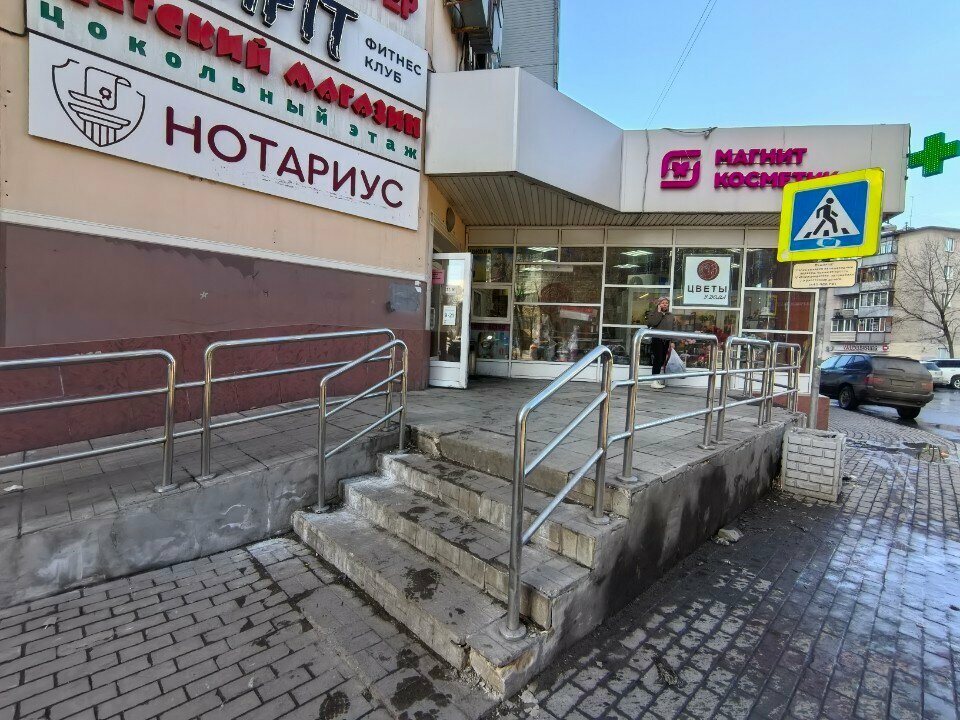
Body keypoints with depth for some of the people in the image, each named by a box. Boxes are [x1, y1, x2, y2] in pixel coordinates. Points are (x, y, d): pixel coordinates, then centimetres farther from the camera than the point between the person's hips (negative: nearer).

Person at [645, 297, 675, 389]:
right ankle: (654, 381, -9)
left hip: (666, 340, 6)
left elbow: (673, 328, 13)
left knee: (663, 360, 7)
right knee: (658, 359, -10)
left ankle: (658, 380, 16)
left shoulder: (670, 315, 16)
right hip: (657, 339, -6)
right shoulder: (653, 313, 2)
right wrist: (659, 312, -11)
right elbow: (652, 323, -18)